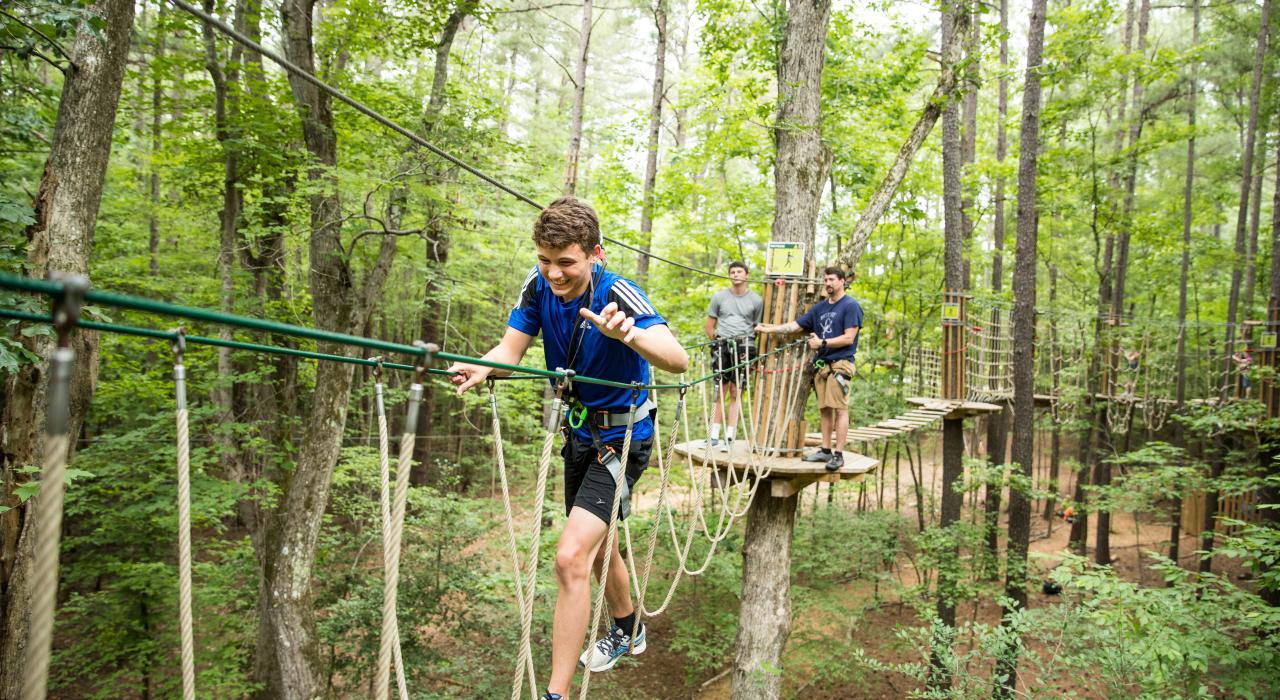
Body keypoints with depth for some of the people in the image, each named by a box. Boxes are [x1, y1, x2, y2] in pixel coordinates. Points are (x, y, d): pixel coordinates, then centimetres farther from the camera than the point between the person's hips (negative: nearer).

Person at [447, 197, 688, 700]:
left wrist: (628, 334, -62)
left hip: (621, 438, -7)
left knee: (571, 557, -19)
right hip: (579, 433, 7)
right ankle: (627, 632, 51)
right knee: (597, 544, 24)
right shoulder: (539, 284, -11)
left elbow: (678, 361, -41)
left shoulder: (618, 295, -28)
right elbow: (511, 348, -12)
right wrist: (478, 369, -35)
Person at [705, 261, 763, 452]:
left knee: (736, 392, -1)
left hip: (744, 345, -1)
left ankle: (729, 437, 1)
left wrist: (747, 343, 3)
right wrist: (718, 341, 3)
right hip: (722, 345, 1)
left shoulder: (756, 300, 8)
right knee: (720, 390, 0)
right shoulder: (719, 296, 10)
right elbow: (709, 327, 13)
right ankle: (714, 435, 5)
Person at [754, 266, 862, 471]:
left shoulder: (851, 306, -3)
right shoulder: (820, 307, 18)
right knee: (825, 408, 8)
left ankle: (839, 454, -6)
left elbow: (849, 338, -10)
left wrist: (821, 343, -10)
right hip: (821, 364, 7)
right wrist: (769, 329, 10)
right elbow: (795, 325, 17)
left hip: (840, 363, -7)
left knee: (840, 408, -7)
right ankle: (825, 450, 14)